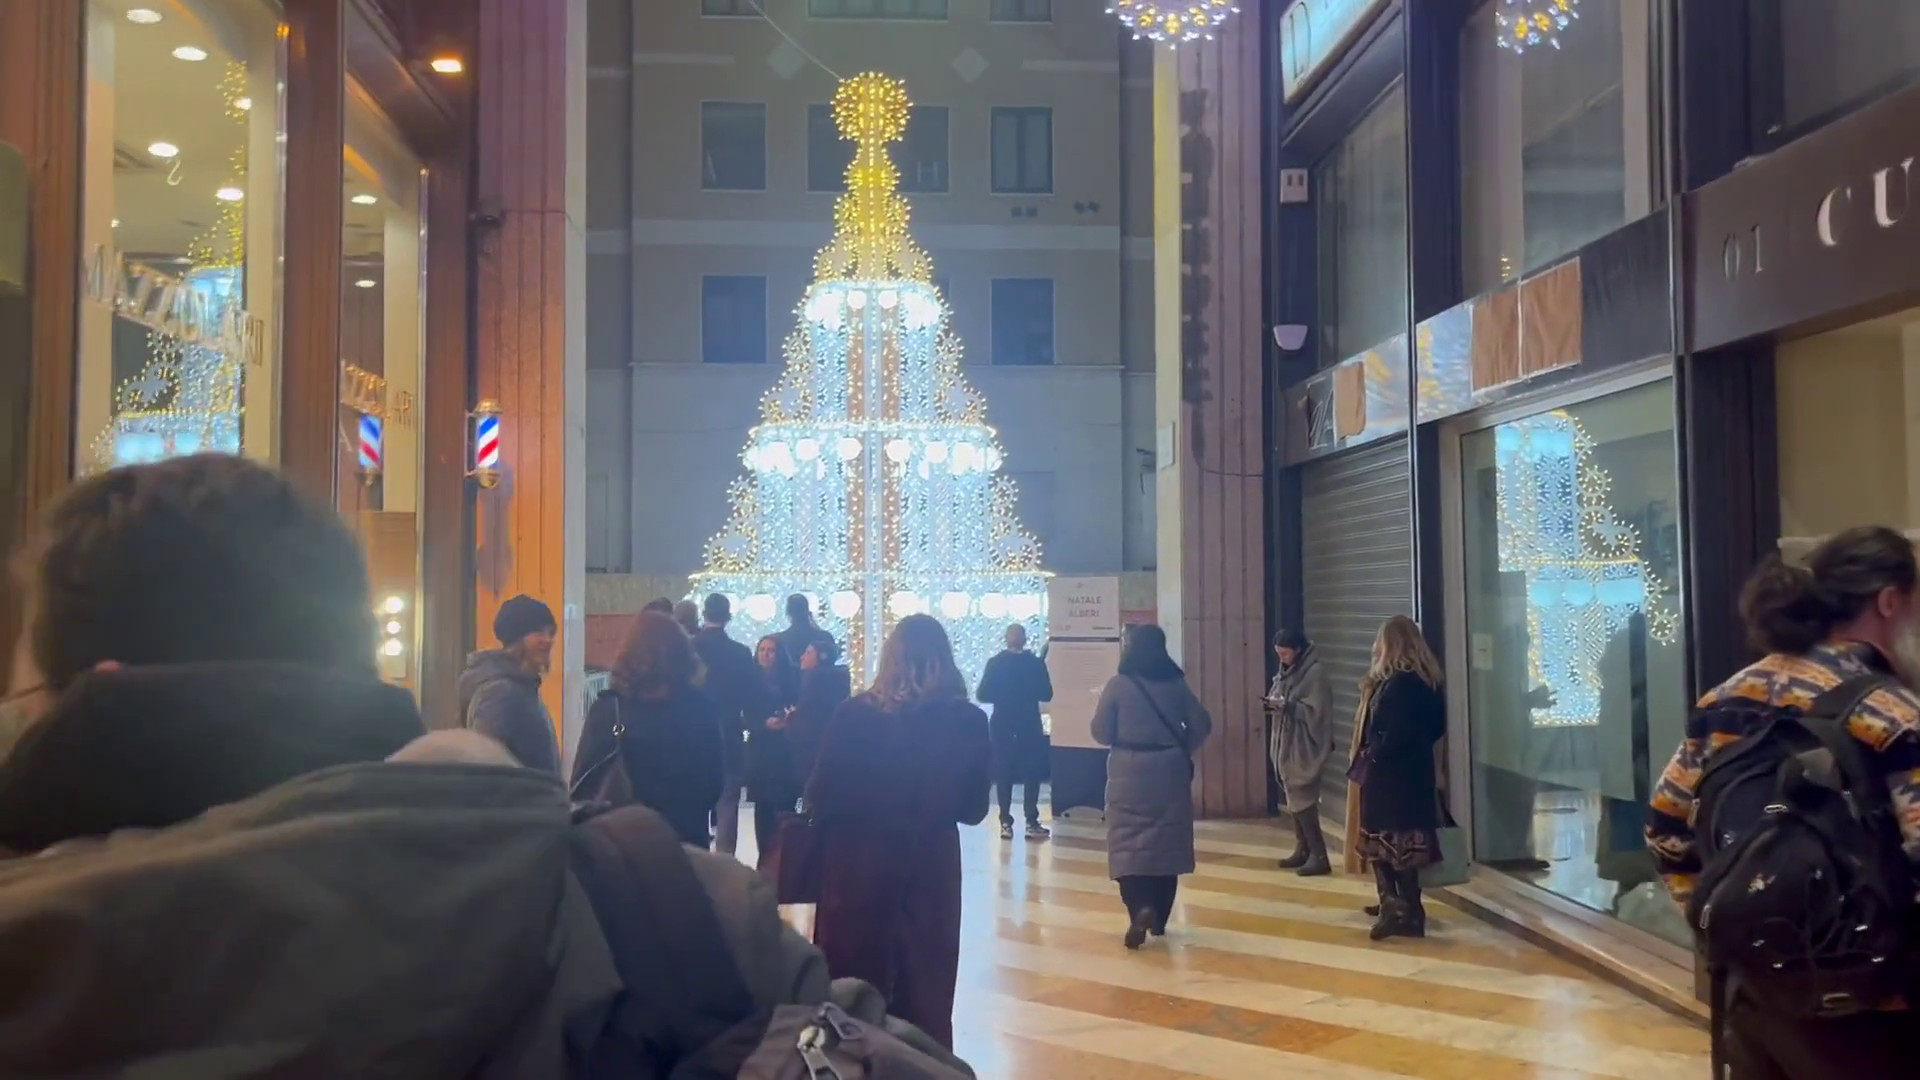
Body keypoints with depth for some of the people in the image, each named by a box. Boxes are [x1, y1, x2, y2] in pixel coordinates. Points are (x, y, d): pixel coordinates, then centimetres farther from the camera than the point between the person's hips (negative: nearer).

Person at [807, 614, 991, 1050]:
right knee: (927, 989, 13)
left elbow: (821, 797, -8)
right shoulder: (968, 720, -6)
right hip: (932, 862, 2)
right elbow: (974, 809, 3)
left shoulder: (856, 714, -12)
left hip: (860, 861, -2)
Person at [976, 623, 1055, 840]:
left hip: (1002, 725, 1)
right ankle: (1031, 823, 2)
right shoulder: (1036, 663, -7)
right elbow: (1046, 694, -5)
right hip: (1029, 726, -1)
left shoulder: (995, 663, -7)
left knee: (1003, 774, 7)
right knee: (1031, 773, 6)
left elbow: (982, 695, -7)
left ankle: (1006, 823, 4)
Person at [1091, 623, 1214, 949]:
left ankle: (1141, 909, -23)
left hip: (1130, 773, -4)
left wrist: (1101, 702, 15)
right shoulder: (1176, 684, 3)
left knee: (1129, 846, -2)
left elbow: (1101, 734, -3)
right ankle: (1159, 919, 19)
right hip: (1169, 772, 4)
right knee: (1166, 845, 13)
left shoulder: (1118, 685, -8)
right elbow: (1202, 725, 6)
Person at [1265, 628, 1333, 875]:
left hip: (1304, 747, -9)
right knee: (1293, 799, 12)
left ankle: (1319, 856, -9)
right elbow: (1279, 699, 18)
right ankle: (1302, 850, 21)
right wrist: (1273, 702, -3)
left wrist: (1286, 705, -22)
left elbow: (1316, 710, -18)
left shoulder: (1314, 672, -13)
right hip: (1286, 744, 9)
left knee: (1302, 799, -10)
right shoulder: (1286, 671, 13)